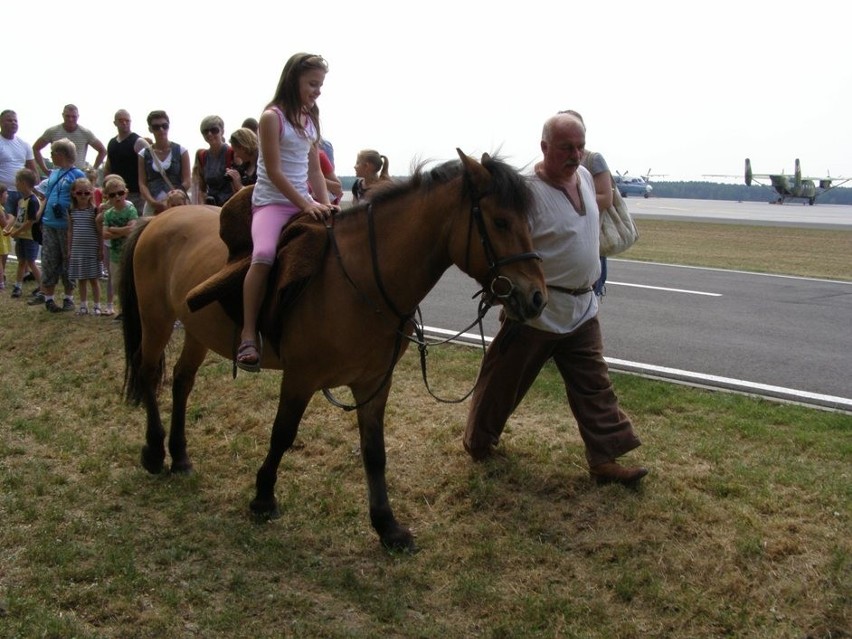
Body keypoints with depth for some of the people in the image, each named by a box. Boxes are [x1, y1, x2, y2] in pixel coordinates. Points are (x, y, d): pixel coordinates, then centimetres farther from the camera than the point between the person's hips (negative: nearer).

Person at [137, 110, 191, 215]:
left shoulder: (181, 151, 7)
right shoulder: (144, 154, 11)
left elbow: (187, 181, 2)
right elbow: (142, 183, 5)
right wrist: (153, 202, -13)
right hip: (152, 207, 1)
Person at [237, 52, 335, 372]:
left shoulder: (310, 119, 13)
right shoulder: (273, 117, -8)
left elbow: (315, 171, 12)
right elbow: (274, 172, -14)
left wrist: (325, 205, -1)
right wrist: (306, 204, -17)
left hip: (305, 204, 8)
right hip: (272, 202, -7)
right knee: (264, 255, -32)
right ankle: (248, 337, -29)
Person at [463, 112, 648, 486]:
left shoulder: (585, 177, 6)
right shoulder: (528, 190, -19)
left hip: (582, 310, 7)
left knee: (595, 387, 6)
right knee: (503, 382, 8)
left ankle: (606, 460, 11)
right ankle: (478, 442, 27)